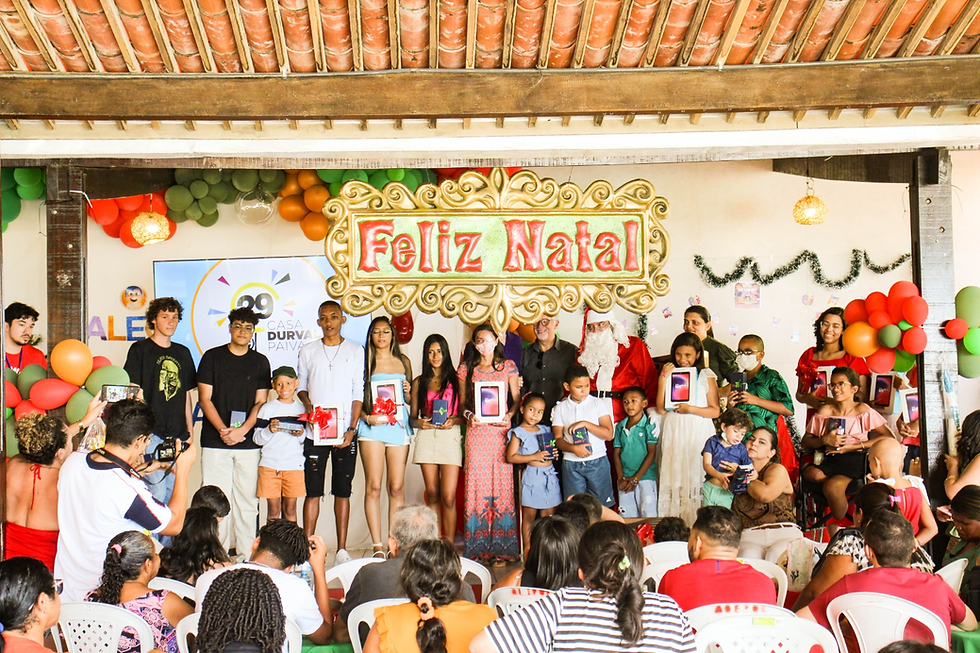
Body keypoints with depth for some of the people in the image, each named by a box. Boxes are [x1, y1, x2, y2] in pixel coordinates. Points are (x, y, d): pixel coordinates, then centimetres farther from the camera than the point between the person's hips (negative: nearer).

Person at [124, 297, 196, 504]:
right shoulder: (140, 349, 1)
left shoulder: (183, 353, 16)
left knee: (173, 492, 8)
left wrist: (190, 428, 14)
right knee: (156, 491, -11)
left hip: (178, 434, 5)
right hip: (151, 433, -5)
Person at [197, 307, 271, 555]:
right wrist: (223, 430, -10)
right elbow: (205, 399, 2)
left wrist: (242, 430, -10)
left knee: (247, 499, 2)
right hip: (215, 441, -1)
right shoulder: (212, 357, 6)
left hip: (248, 442, 1)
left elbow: (260, 402, 6)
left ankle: (246, 552, 9)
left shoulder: (260, 362, 10)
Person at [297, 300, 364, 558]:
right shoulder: (308, 351, 10)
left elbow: (358, 393, 3)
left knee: (343, 490, 3)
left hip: (345, 432, -1)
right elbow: (301, 385, 16)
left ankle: (342, 549, 9)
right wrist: (308, 404, -7)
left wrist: (352, 428, -5)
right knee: (312, 490, -1)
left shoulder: (355, 351, 6)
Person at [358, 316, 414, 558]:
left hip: (398, 426, 2)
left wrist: (408, 392, -1)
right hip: (373, 427, -2)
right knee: (373, 486, -6)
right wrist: (366, 417, -12)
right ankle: (377, 545, -4)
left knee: (397, 487, 0)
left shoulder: (403, 362, 15)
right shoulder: (365, 362, 7)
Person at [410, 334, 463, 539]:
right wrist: (419, 423, -7)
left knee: (448, 497, -9)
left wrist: (454, 420, -12)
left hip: (450, 436, -2)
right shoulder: (419, 382, 14)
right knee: (432, 495, 2)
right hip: (426, 437, 2)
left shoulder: (456, 379, 8)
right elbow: (413, 417, 14)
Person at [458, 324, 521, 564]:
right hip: (476, 430, 1)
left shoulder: (508, 366, 9)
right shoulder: (466, 369, 10)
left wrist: (509, 415, -9)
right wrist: (469, 415, -7)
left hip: (501, 430, -1)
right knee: (476, 484, -2)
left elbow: (516, 399, 9)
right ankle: (478, 547, 4)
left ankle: (500, 549, 2)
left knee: (501, 484, -3)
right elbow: (463, 402, 12)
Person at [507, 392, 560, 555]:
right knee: (529, 515, 2)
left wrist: (554, 453, 3)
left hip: (550, 475, 5)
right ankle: (527, 548, 11)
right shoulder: (518, 433, -3)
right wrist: (534, 457, -16)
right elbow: (511, 457, -10)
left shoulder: (545, 430, 14)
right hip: (532, 476, -5)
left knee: (548, 514, 8)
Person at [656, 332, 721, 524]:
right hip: (673, 432, 2)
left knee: (696, 478, -4)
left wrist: (691, 409, -14)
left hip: (698, 432, -2)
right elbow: (661, 408, -1)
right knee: (673, 478, 1)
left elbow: (715, 411, -1)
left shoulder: (706, 375, 3)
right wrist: (663, 378, -4)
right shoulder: (669, 374, 9)